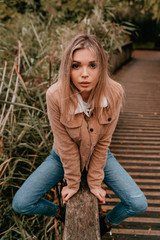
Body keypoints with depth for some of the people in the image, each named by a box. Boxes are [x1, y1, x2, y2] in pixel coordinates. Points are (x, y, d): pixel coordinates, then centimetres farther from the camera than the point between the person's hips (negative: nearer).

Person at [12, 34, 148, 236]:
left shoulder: (115, 93, -26)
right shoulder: (56, 95, -31)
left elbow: (103, 142, -16)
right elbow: (65, 144, -21)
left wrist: (94, 182, -9)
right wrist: (72, 183, -10)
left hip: (99, 156, 1)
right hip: (64, 157, -1)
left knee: (139, 204, -9)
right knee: (20, 204, -10)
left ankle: (109, 221, 27)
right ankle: (56, 212, 25)